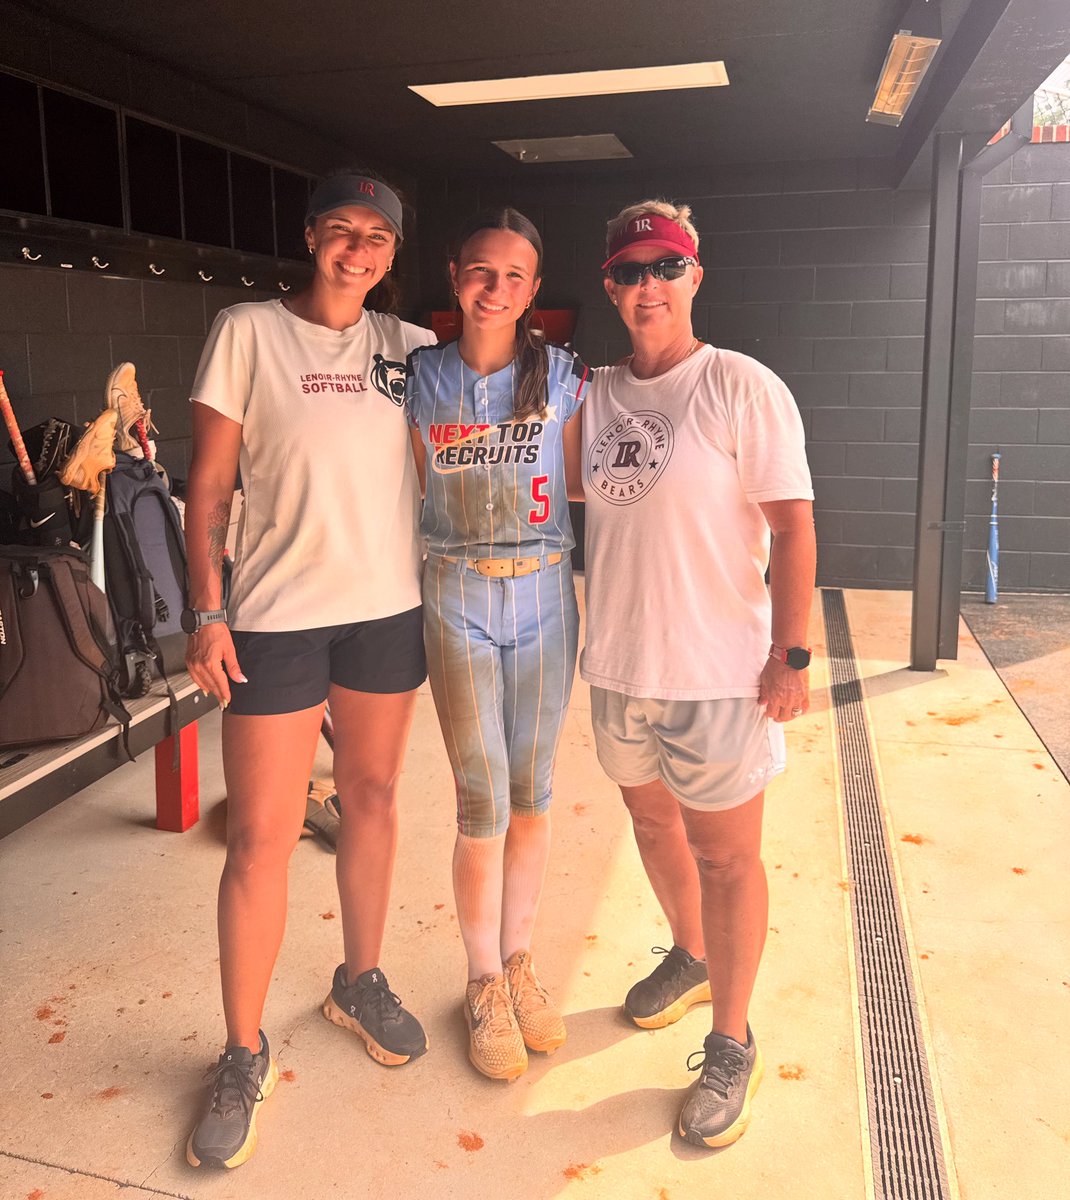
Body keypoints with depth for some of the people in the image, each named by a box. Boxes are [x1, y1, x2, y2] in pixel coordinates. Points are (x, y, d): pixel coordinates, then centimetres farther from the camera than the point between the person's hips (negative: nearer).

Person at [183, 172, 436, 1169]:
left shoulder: (409, 348, 7)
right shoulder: (247, 332, -2)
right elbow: (209, 487, -4)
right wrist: (207, 612, -9)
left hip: (389, 608, 4)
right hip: (277, 614, -3)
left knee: (372, 796, 15)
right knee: (260, 837, -1)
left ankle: (360, 984, 36)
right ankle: (243, 1057, 16)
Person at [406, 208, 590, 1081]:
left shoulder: (563, 377, -1)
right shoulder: (423, 376, 2)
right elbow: (426, 485, 11)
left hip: (544, 593, 1)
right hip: (457, 597, -1)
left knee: (532, 794, 11)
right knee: (484, 805, 1)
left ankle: (519, 960, 30)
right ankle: (485, 985, 20)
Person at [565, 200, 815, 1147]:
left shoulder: (741, 388, -11)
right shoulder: (597, 395, 6)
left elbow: (792, 527, -13)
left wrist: (791, 652, -16)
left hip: (717, 670, -6)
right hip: (618, 662, 6)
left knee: (725, 853, 5)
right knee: (652, 820, 22)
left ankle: (731, 1044, 22)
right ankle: (691, 958, 47)